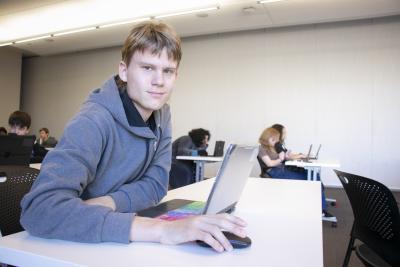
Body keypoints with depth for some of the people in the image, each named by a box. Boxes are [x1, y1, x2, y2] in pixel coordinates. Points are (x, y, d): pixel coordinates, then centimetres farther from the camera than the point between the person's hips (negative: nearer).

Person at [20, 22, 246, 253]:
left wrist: (108, 203, -23)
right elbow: (40, 209, -35)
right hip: (76, 243, -6)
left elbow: (156, 183, -5)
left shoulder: (162, 114, -5)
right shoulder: (93, 122, -24)